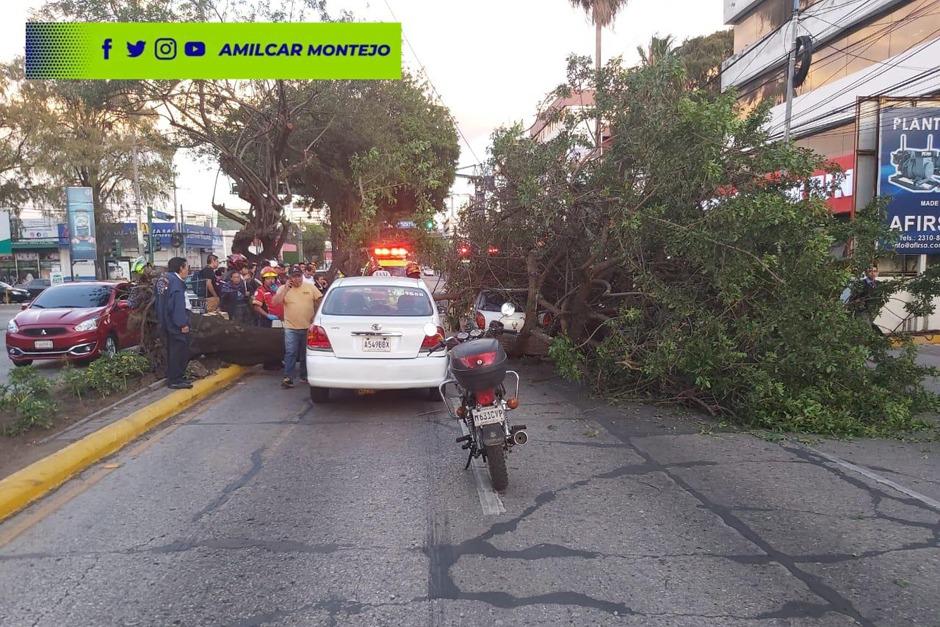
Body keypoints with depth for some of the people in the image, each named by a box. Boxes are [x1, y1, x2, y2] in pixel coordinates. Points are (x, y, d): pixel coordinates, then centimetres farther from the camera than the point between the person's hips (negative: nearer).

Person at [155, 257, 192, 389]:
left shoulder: (162, 279, 13)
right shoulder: (175, 281, -18)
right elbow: (178, 305, -24)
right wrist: (183, 323, -24)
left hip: (166, 322, 10)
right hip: (176, 324, -10)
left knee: (172, 350, 17)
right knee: (179, 350, -5)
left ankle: (172, 378, 25)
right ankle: (175, 380, -2)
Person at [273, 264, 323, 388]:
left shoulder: (310, 287, 3)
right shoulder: (283, 288, 2)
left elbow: (320, 300, 7)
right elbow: (276, 302, -11)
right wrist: (286, 288, -15)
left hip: (308, 327, 1)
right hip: (291, 328, -1)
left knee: (306, 353, 12)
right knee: (290, 353, -7)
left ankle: (304, 375, 25)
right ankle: (288, 378, -7)